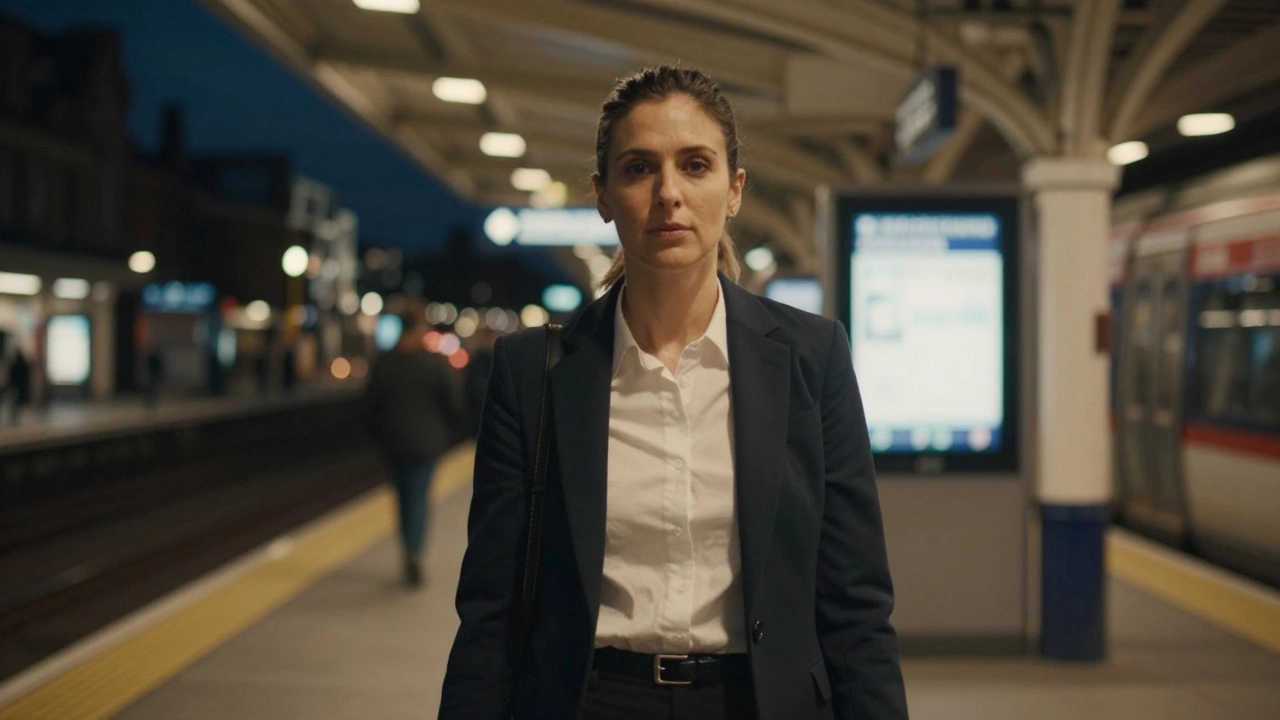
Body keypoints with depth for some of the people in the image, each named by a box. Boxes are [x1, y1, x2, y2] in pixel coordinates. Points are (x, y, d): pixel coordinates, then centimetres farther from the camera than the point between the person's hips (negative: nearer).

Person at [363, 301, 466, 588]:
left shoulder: (383, 363, -4)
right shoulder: (437, 363, -9)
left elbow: (370, 405, 0)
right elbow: (454, 403, -6)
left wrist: (379, 436, 14)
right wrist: (452, 434, 10)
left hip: (393, 442, 2)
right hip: (426, 441, -2)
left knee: (404, 496, 16)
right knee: (419, 497, 1)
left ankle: (411, 554, 22)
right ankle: (414, 553, -16)